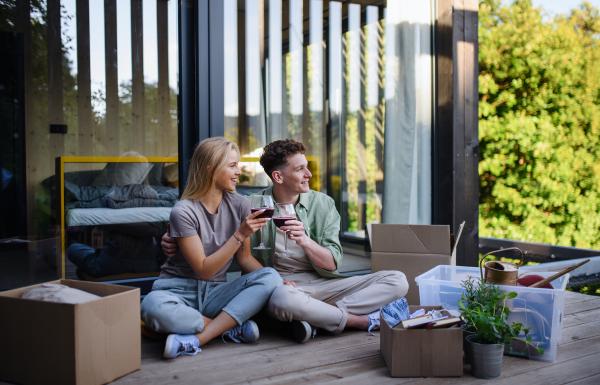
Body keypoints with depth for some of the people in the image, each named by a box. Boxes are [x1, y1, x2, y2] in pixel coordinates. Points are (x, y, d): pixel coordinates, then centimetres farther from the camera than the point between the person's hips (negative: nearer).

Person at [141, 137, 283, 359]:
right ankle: (231, 328, -19)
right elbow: (204, 270, -16)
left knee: (270, 277, -23)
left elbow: (244, 259, 9)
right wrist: (240, 235, -23)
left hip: (215, 292, 5)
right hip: (179, 289, -4)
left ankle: (196, 339, -28)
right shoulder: (183, 211, -14)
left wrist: (278, 282, -8)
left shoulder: (239, 205, 2)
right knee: (153, 306, -39)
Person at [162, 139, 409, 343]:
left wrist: (305, 241, -20)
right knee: (284, 299, -42)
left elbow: (332, 265, 0)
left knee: (397, 281, -13)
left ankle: (316, 319, -24)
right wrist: (174, 244, -10)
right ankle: (366, 321, -19)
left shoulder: (323, 204, 6)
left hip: (322, 284, 3)